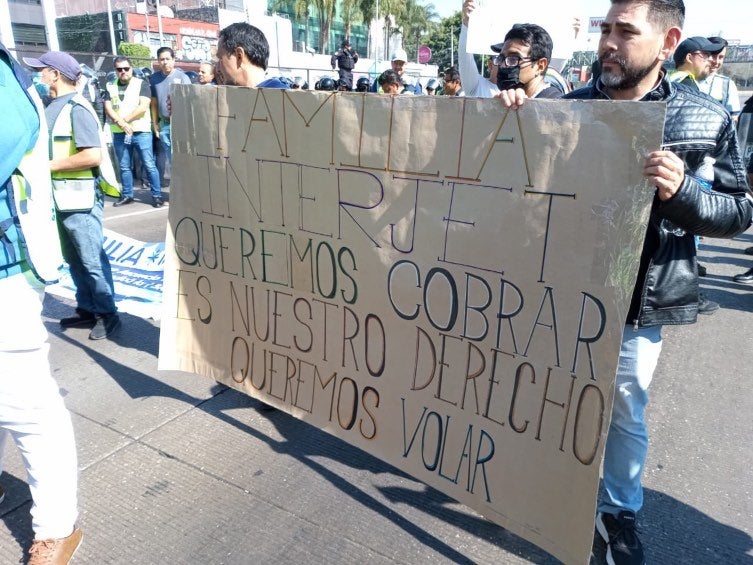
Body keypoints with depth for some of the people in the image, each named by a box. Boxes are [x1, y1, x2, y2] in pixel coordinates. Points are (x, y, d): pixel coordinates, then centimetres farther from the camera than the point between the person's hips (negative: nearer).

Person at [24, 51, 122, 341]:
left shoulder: (76, 108, -14)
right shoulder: (53, 106, 12)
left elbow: (93, 155, -24)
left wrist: (50, 166, -17)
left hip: (79, 197, -9)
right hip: (58, 196, 9)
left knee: (92, 260, 0)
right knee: (73, 259, 15)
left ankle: (108, 313, 12)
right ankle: (87, 309, 26)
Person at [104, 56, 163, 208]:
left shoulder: (141, 84, 2)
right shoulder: (111, 86, 14)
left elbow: (143, 106, -9)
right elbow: (108, 108, 4)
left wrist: (125, 120, -10)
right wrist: (121, 123, -14)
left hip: (141, 131, -4)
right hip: (119, 133, 4)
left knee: (149, 165, -5)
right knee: (124, 167, 9)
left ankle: (157, 195, 0)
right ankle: (127, 195, 18)